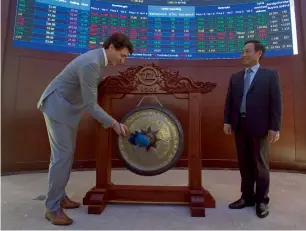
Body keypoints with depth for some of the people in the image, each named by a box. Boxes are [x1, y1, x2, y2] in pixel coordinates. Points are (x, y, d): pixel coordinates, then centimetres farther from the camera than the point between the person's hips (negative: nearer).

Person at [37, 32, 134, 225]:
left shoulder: (100, 58, 2)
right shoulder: (91, 64, -29)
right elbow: (90, 105, -28)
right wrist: (114, 124, -23)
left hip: (69, 106, 10)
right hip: (57, 106, -9)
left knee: (67, 152, 11)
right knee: (63, 155, -9)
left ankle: (59, 196, 25)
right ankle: (53, 207, 6)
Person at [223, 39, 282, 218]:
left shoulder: (270, 75, 1)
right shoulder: (235, 77, 13)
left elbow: (276, 102, -5)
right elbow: (229, 101, 11)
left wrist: (275, 127, -11)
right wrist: (227, 121, 3)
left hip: (260, 126, -4)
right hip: (239, 125, 4)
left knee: (260, 164, 7)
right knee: (244, 163, 11)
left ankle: (262, 200, 22)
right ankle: (247, 197, 25)